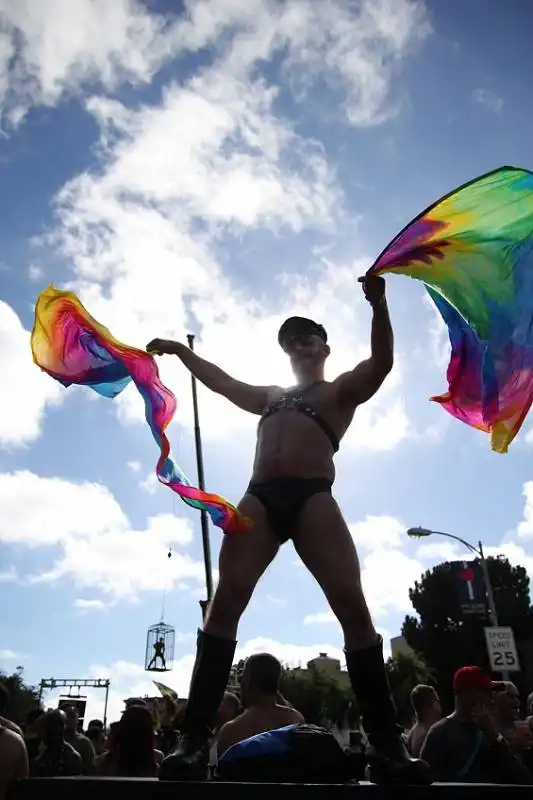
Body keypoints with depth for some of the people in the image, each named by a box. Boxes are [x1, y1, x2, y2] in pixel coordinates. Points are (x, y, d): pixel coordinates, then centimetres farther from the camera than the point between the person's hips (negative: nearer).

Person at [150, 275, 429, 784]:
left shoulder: (342, 391, 19)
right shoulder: (271, 396, 33)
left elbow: (381, 362, 1)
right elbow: (221, 381, 39)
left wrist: (377, 305, -11)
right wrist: (181, 351, 40)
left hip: (312, 496, -3)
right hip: (259, 498, 4)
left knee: (353, 607, -16)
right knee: (225, 602, -13)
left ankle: (388, 747, -12)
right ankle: (193, 740, -15)